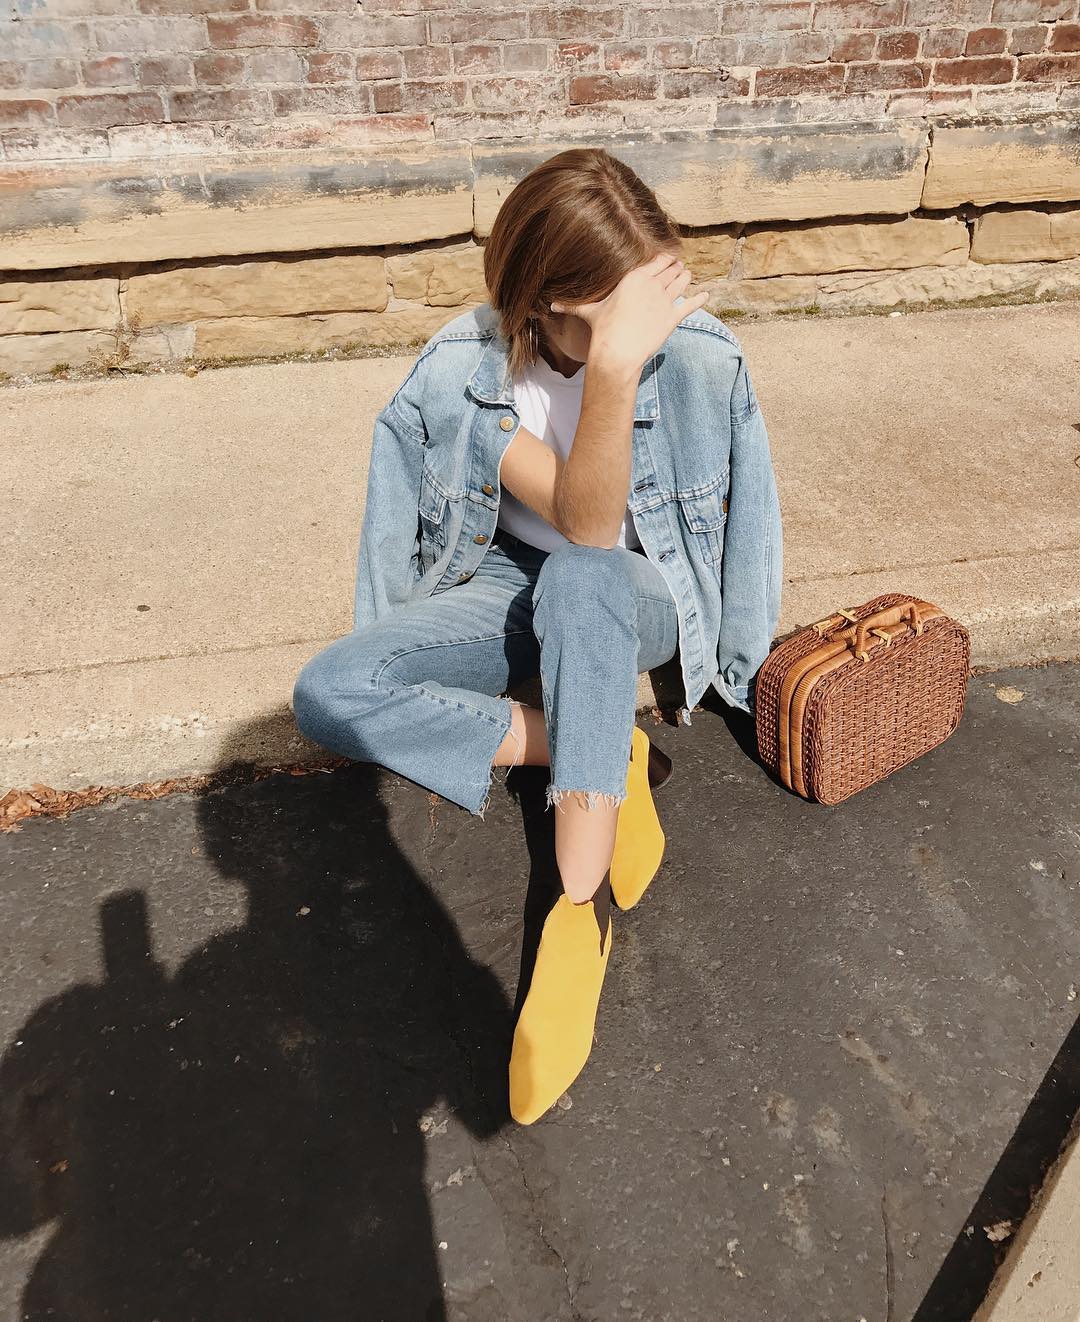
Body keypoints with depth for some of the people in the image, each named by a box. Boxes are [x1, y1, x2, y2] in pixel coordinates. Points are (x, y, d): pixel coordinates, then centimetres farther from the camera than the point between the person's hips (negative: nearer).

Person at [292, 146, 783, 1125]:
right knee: (329, 695, -21)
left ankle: (581, 915, -35)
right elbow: (578, 516, -31)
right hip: (514, 594, 2)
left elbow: (592, 543, -15)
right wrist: (611, 365, -40)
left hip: (640, 600, -1)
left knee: (579, 578, -40)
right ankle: (610, 754, -17)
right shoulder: (465, 368, -16)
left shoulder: (697, 354, -16)